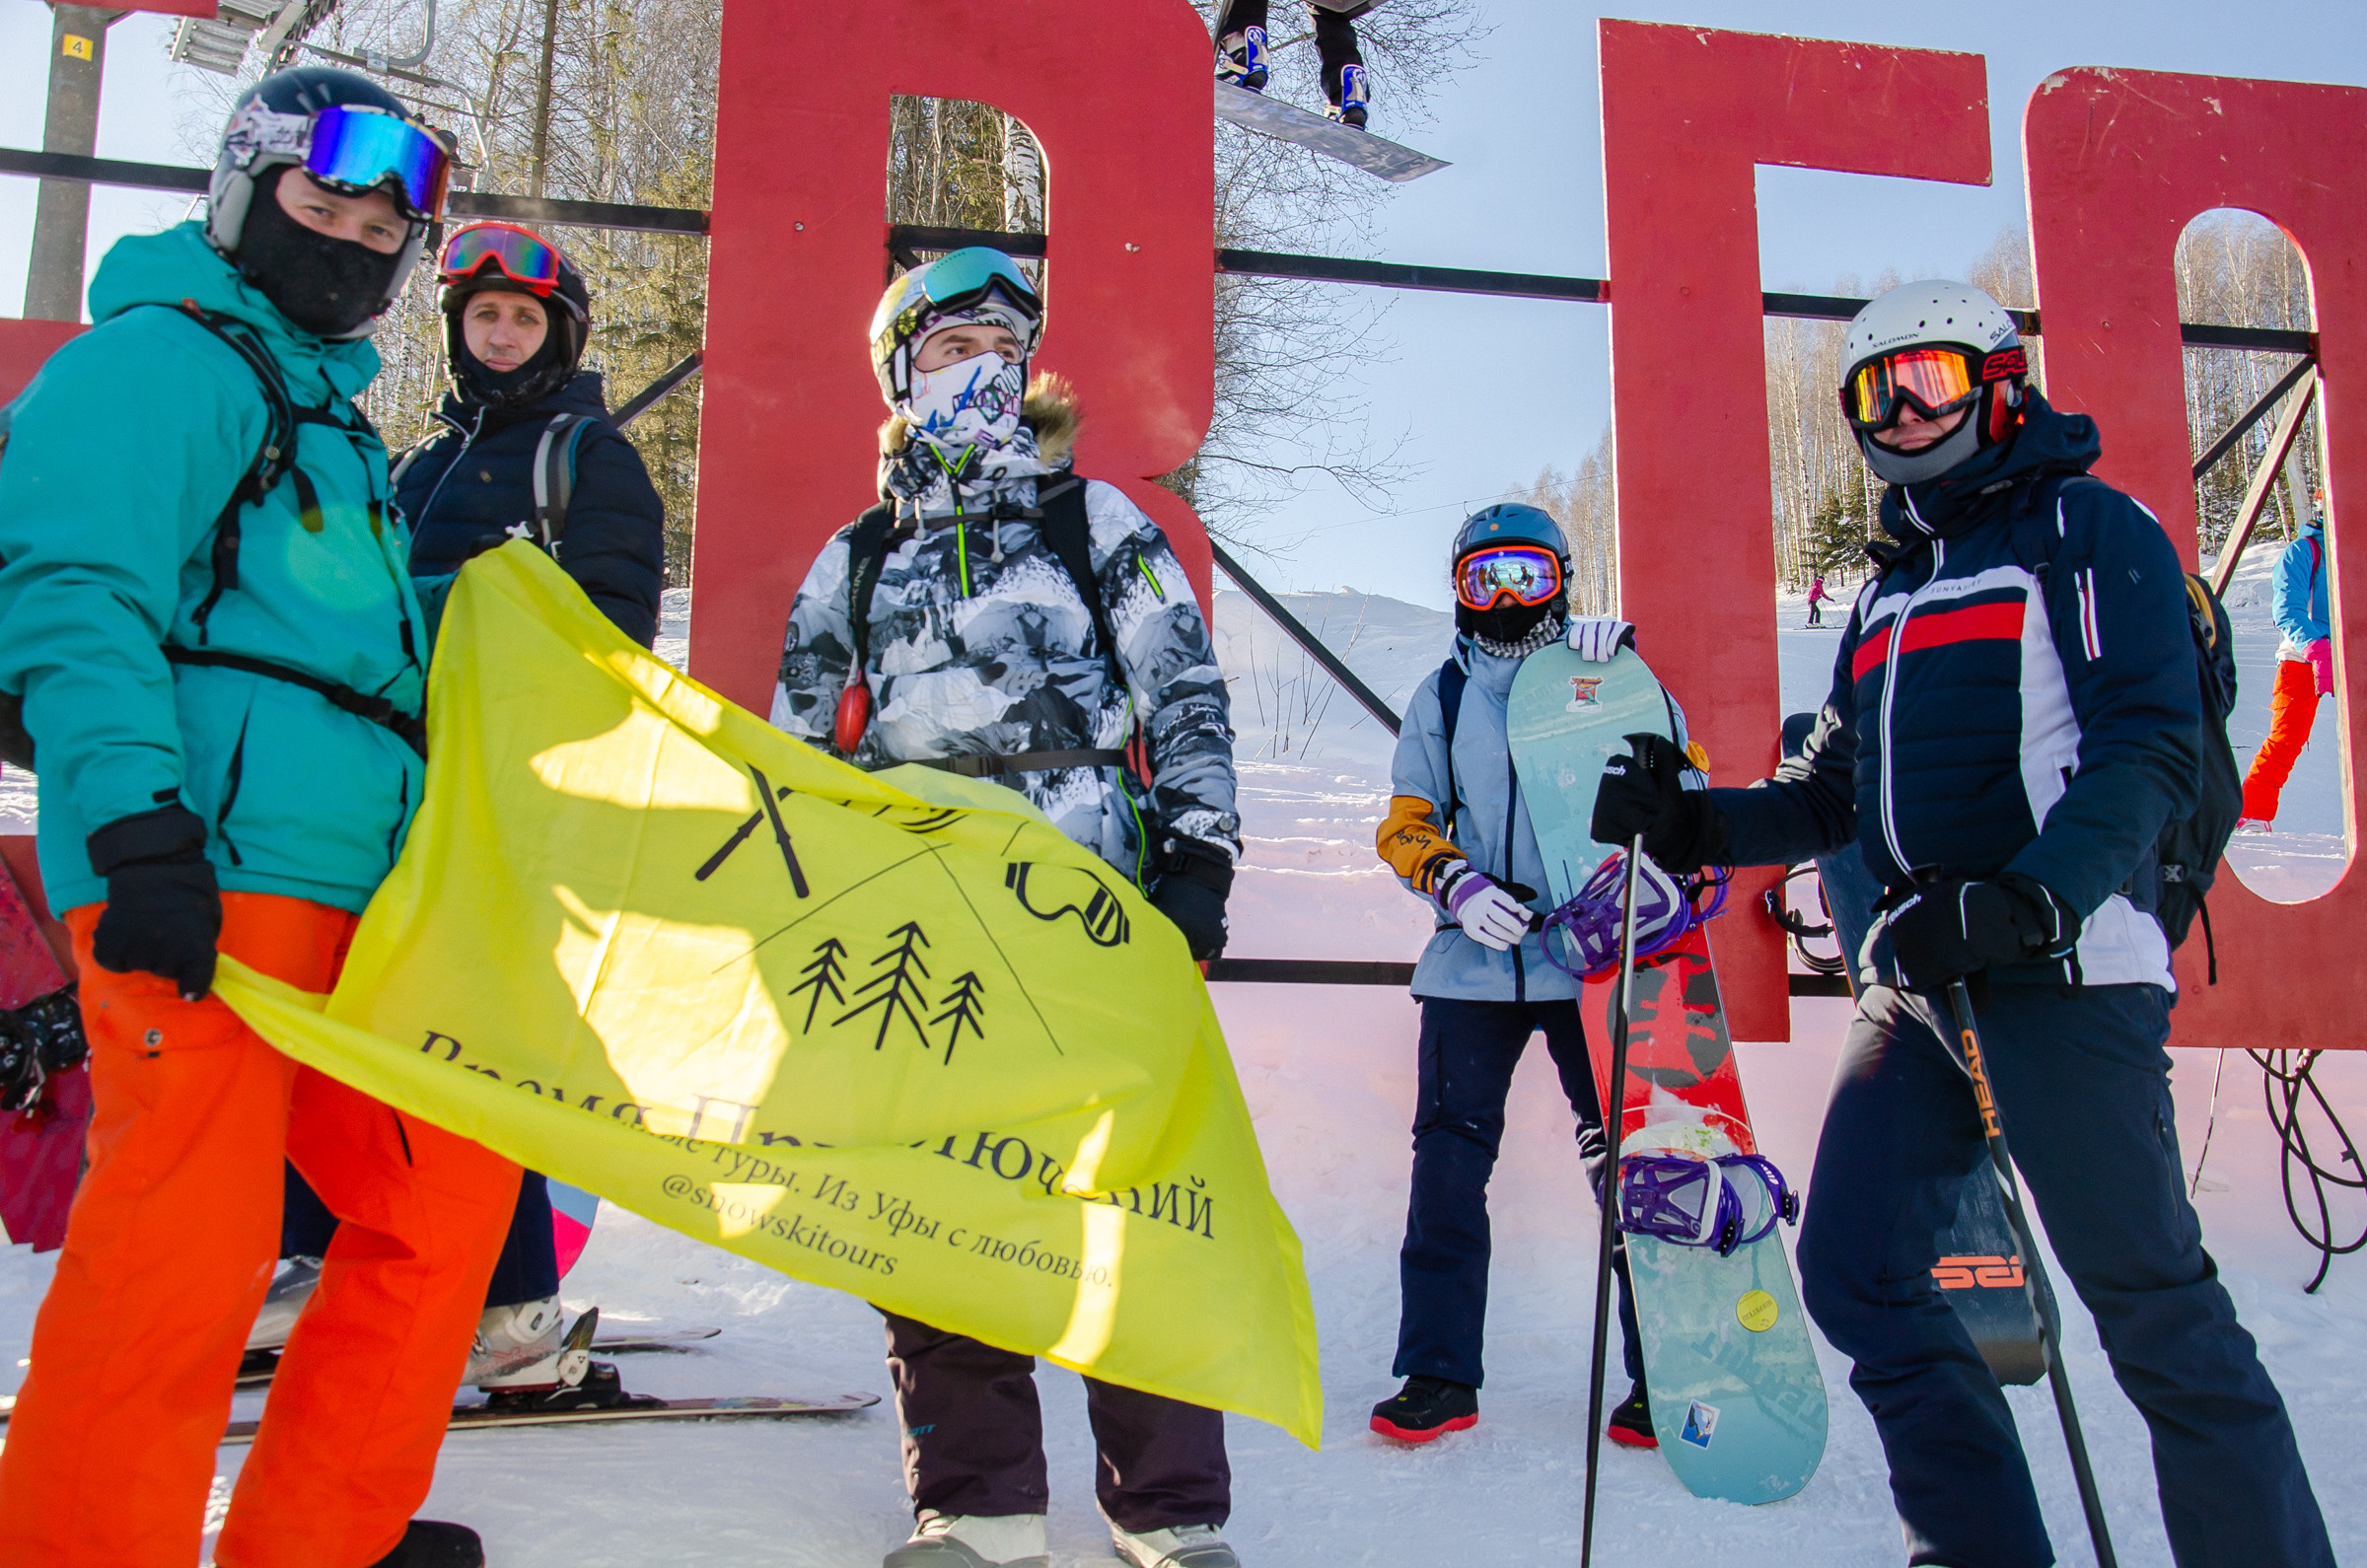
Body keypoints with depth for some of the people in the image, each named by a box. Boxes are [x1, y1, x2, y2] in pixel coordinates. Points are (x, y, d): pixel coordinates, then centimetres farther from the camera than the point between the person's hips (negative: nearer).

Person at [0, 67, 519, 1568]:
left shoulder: (328, 412, 28)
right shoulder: (166, 351, 0)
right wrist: (139, 823, -25)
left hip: (351, 884, 10)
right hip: (205, 869, -10)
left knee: (453, 1177, 12)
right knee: (192, 1236, -12)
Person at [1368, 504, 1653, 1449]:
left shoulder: (1603, 673, 10)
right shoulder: (1442, 696, 15)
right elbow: (1406, 823, 11)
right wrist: (1457, 881, -9)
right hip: (1474, 960, 2)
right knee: (1449, 1157, -2)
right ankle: (1439, 1373, 8)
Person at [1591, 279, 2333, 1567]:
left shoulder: (2088, 530, 1)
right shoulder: (1891, 592, 22)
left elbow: (2151, 750, -12)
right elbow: (1830, 797, 21)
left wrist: (2028, 901, -26)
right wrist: (1691, 821, 5)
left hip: (2063, 970, -7)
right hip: (1917, 980, 7)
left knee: (2150, 1302, -6)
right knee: (1857, 1269, 3)